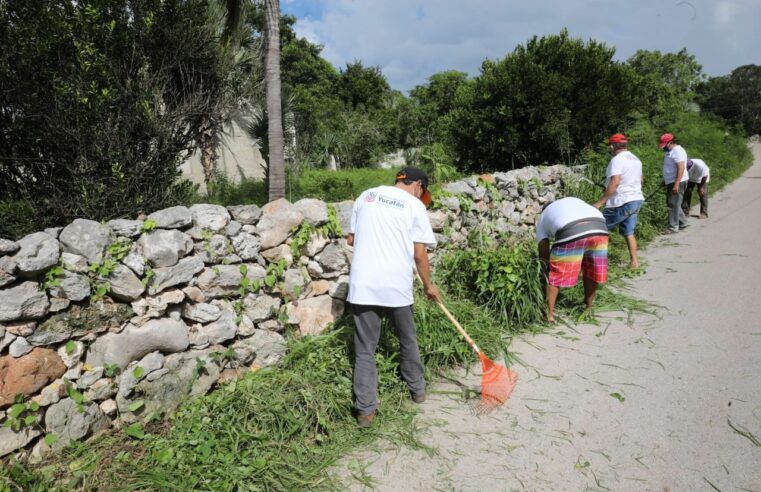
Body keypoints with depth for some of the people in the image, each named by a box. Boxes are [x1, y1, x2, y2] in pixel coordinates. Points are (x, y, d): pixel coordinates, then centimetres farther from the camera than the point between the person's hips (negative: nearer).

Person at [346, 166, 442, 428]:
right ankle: (417, 389, 37)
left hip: (363, 285, 2)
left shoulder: (366, 195, 11)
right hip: (397, 286, -2)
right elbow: (420, 254, -1)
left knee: (365, 349, 8)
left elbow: (351, 239, 15)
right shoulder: (415, 206, 0)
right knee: (408, 340, 21)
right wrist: (429, 286, 13)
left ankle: (365, 410, 10)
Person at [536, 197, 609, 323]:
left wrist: (545, 269, 34)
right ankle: (589, 308, 38)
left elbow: (543, 253, 25)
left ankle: (549, 313, 16)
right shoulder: (574, 200, 41)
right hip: (599, 229, 4)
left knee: (556, 274, 12)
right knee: (591, 271, 23)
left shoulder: (543, 218, 30)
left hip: (571, 234, -4)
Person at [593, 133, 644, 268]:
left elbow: (615, 183, -24)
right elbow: (640, 179, 24)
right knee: (629, 232, 12)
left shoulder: (617, 159, -14)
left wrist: (600, 202, -24)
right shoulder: (636, 159, 14)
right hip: (637, 200, 9)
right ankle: (634, 261, 10)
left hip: (622, 202, -9)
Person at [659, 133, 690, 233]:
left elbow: (681, 168, -24)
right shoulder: (670, 151, 16)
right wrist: (665, 180, 26)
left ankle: (673, 227, -4)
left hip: (677, 183, -10)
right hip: (671, 182, 10)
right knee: (672, 204, 15)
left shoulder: (677, 151, -16)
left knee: (673, 204, -8)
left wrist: (676, 184, -28)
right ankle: (683, 222, 26)